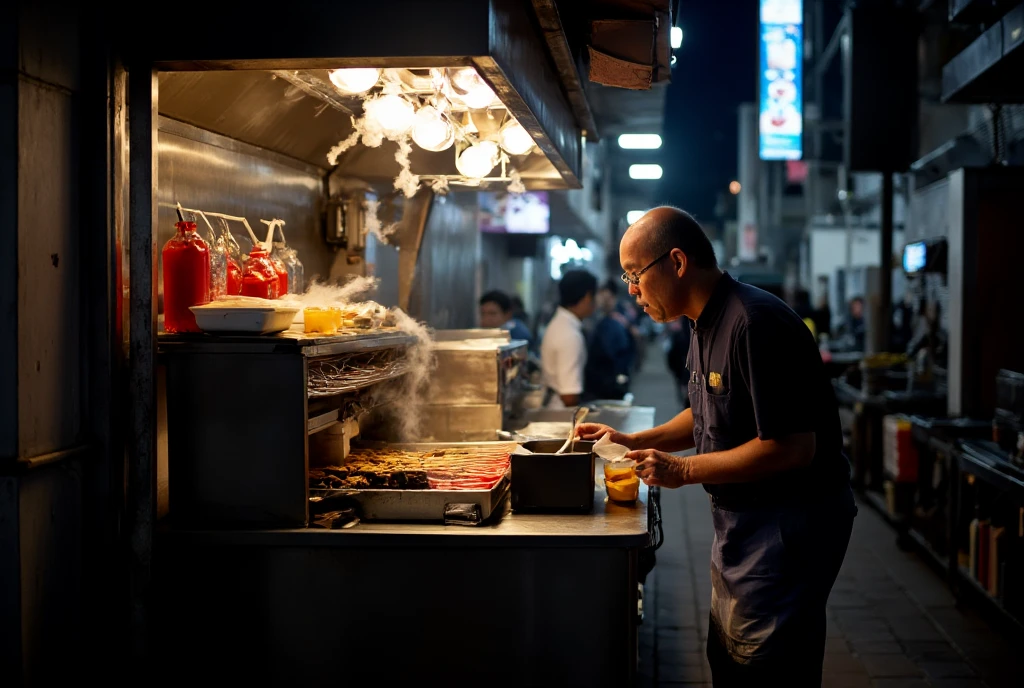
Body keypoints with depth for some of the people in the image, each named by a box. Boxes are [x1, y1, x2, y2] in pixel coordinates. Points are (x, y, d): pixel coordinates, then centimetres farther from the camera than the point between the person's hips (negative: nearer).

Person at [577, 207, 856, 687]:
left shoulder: (754, 323, -24)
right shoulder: (708, 324, 8)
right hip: (741, 520, 10)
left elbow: (791, 446, -28)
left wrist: (684, 471, -21)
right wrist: (633, 441, 10)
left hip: (787, 523, -10)